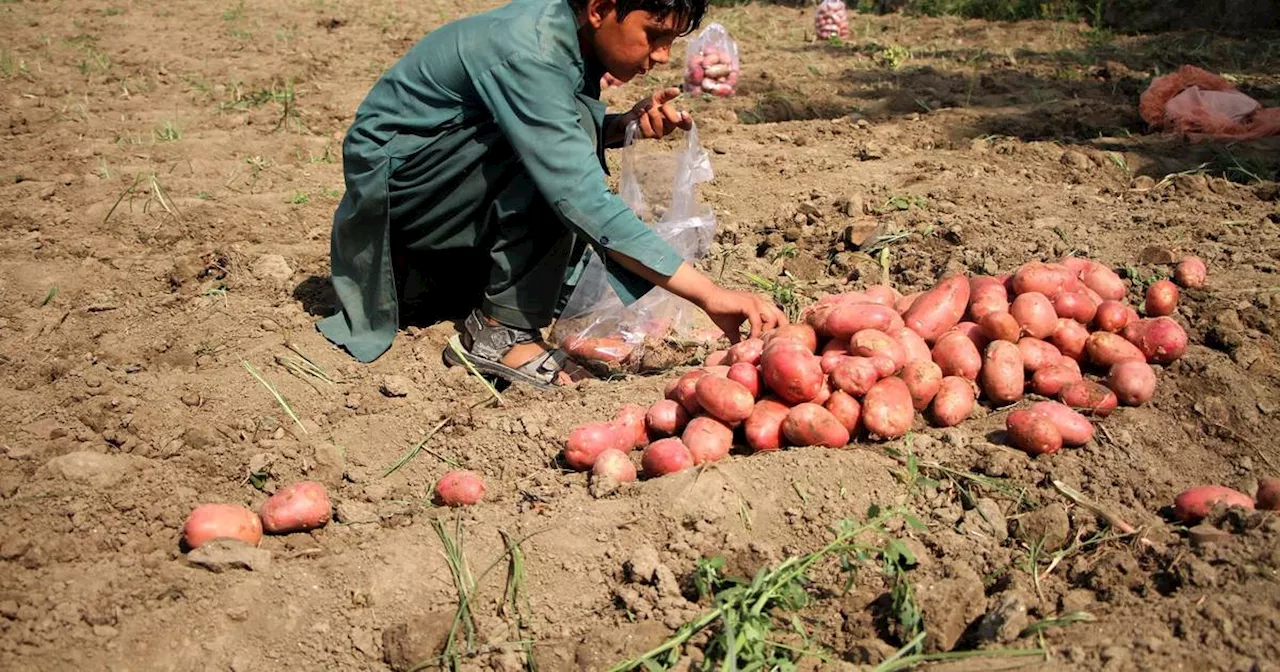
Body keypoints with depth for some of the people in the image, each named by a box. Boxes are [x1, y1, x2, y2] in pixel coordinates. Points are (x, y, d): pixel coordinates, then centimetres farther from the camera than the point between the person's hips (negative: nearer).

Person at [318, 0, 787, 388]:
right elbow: (581, 200, -37)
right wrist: (709, 294, -41)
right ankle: (500, 332, -20)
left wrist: (624, 125, -14)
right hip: (389, 178, -9)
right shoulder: (525, 55, -30)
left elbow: (572, 139, 9)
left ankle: (420, 275, 13)